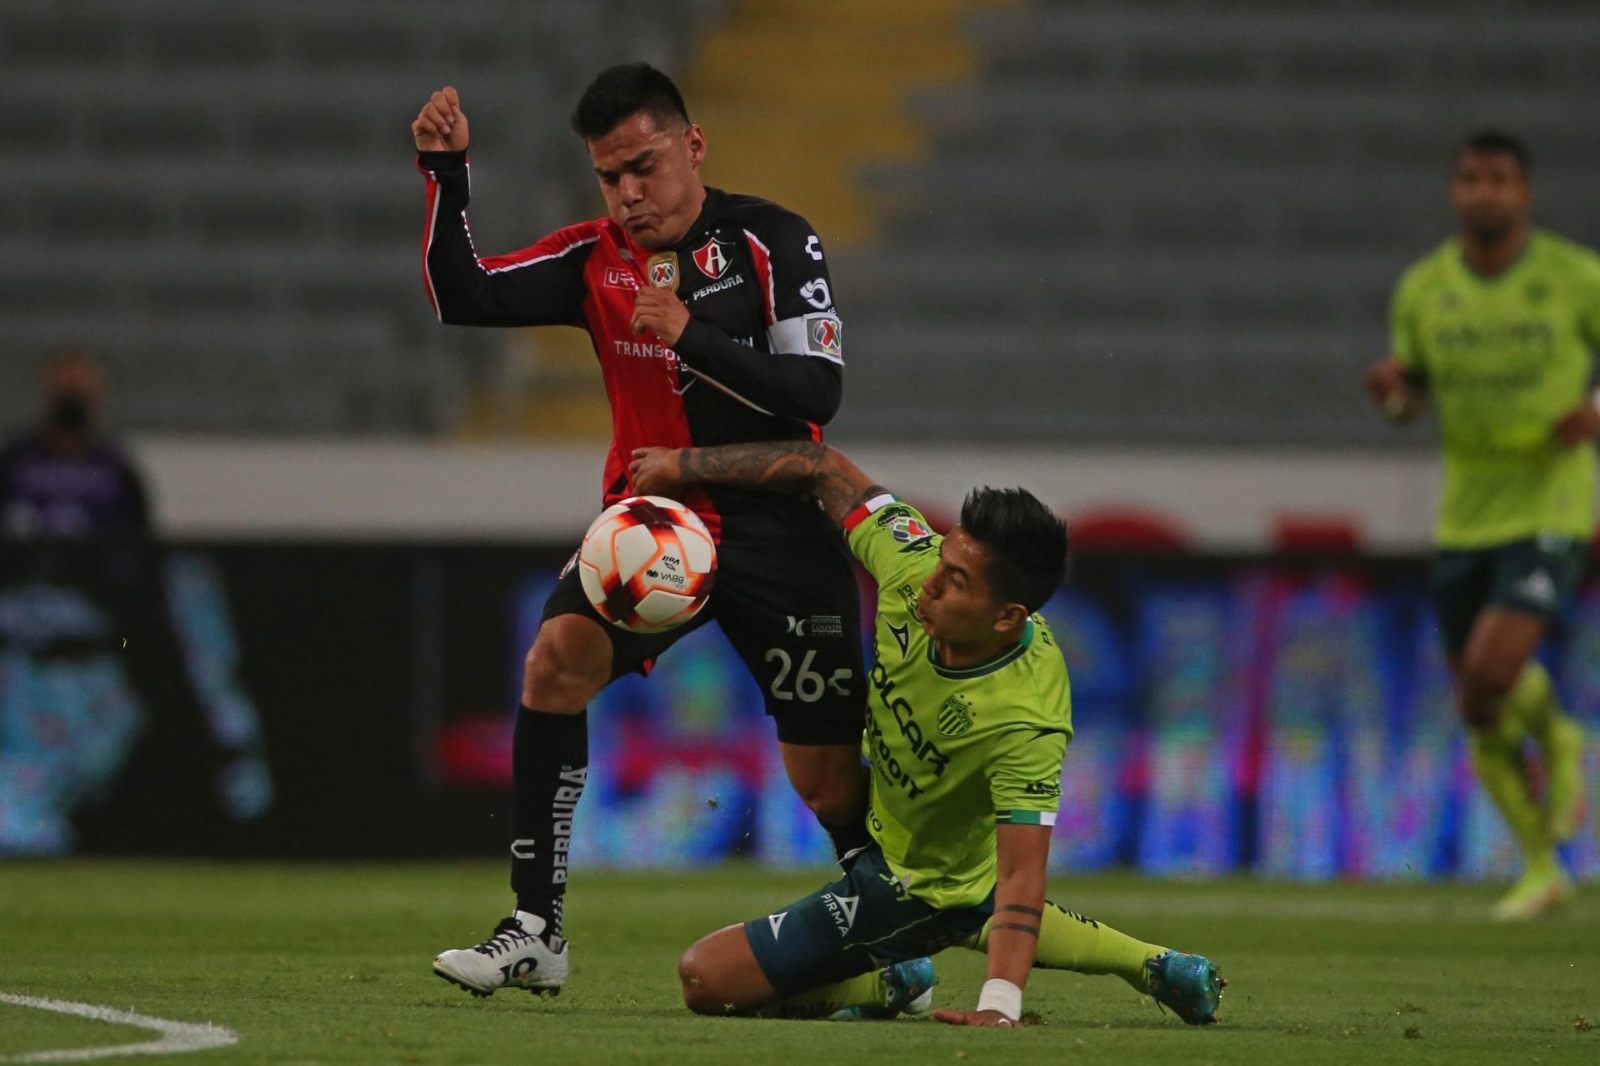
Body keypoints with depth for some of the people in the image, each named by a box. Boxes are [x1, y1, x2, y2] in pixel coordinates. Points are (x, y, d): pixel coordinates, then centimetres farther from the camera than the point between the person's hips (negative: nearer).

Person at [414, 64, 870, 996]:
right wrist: (447, 177, -16)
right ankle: (536, 934, -25)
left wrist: (693, 338, -24)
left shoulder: (771, 243, -6)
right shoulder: (595, 258, 4)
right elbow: (464, 301, -6)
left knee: (827, 777, -1)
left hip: (776, 525, -2)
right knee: (559, 656, -26)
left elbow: (819, 391, -14)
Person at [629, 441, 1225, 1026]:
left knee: (705, 981, -9)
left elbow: (1020, 878, -41)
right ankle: (1142, 963, 37)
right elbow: (824, 468, -14)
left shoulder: (1026, 723, -42)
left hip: (919, 887, -7)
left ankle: (892, 984, 10)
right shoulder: (912, 566, -26)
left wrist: (1000, 1005, -52)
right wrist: (682, 464, -15)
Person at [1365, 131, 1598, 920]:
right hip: (1464, 520, 4)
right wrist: (1391, 392, -9)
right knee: (1482, 724, 6)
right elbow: (1411, 392, 14)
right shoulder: (1423, 289, 2)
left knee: (1492, 670, -24)